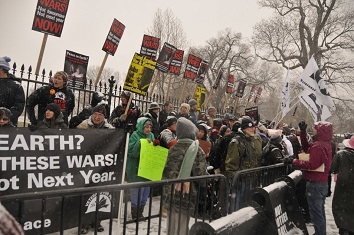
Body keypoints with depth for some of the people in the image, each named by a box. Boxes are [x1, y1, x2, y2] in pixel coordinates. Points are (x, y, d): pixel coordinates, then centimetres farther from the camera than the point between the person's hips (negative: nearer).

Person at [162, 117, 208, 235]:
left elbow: (166, 171, 6)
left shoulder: (173, 149, 2)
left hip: (170, 194, 5)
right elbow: (201, 175, -12)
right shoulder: (197, 150, -10)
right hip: (186, 195, -4)